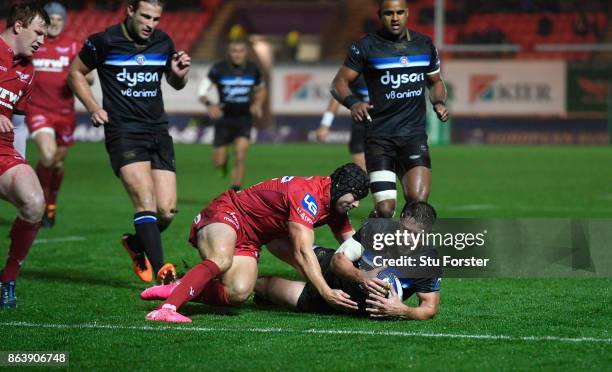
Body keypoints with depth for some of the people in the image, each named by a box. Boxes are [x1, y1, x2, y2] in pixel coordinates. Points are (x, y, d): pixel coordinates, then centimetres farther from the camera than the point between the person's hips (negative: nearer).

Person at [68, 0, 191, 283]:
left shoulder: (163, 43, 8)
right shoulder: (104, 41, -4)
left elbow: (175, 84, 24)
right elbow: (76, 73, 9)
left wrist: (180, 74, 0)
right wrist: (93, 108, -3)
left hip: (158, 132, 5)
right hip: (123, 132, -5)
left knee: (167, 211, -2)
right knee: (146, 202, -22)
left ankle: (137, 245, 28)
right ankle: (161, 272, -27)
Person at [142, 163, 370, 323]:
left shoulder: (335, 203, 3)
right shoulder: (309, 195, -27)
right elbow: (302, 253, -33)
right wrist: (326, 293, -38)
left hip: (248, 241, 8)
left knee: (238, 294, -18)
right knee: (222, 260, -41)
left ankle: (179, 288, -3)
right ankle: (167, 308, -49)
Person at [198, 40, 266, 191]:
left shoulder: (253, 69, -1)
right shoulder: (219, 69, -10)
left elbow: (261, 90, 18)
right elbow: (202, 91, -9)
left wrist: (258, 104, -2)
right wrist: (209, 104, -29)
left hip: (244, 118, 0)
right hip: (224, 117, 0)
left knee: (240, 155, -20)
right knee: (218, 162, 1)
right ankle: (224, 161, 41)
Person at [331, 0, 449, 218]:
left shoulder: (424, 45, 12)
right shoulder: (366, 47, 1)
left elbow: (435, 81, 26)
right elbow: (339, 82, 2)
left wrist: (439, 102, 5)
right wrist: (352, 103, -19)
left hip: (414, 134, 3)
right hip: (379, 137, -3)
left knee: (418, 201, -15)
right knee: (385, 209, -11)